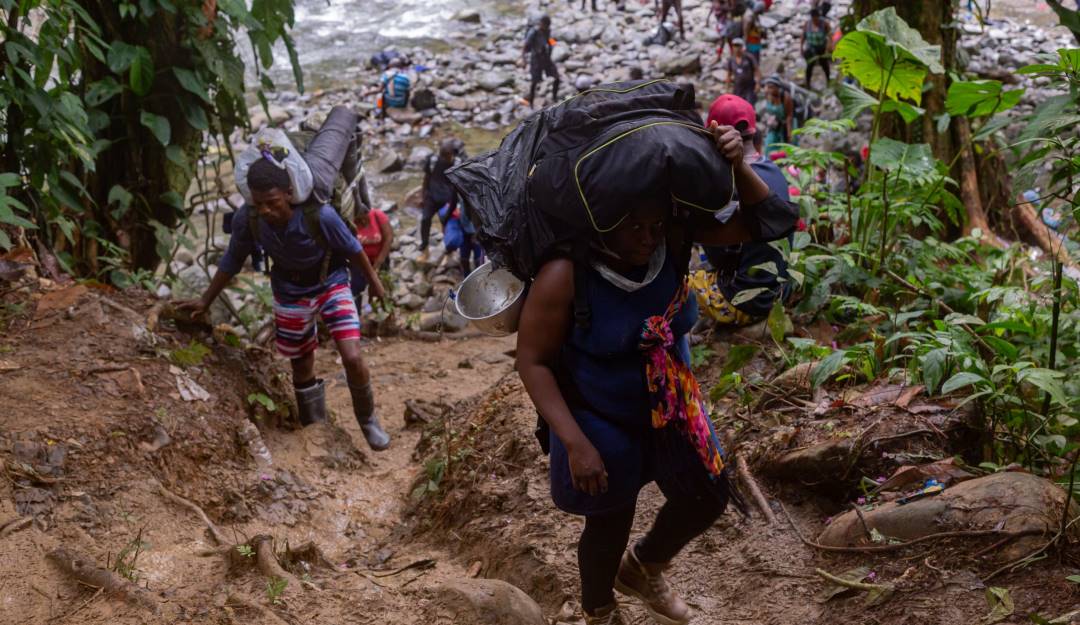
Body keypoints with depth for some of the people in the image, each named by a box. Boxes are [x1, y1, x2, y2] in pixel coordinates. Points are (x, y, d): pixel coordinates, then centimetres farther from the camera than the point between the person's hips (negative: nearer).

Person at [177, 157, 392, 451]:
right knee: (302, 369, 12)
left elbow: (352, 248, -15)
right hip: (290, 293, 3)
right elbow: (232, 260, -5)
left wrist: (373, 281, 0)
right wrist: (206, 300, 3)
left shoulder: (320, 215, -35)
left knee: (352, 358, -14)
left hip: (330, 284, -3)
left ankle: (368, 421, 14)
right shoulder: (247, 220, -25)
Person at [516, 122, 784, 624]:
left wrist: (738, 165, -34)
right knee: (610, 525, 14)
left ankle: (641, 569, 51)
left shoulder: (672, 243, -16)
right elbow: (533, 361, -22)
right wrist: (575, 443, -26)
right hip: (602, 422, -5)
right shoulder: (566, 274, -29)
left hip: (671, 409, 5)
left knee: (707, 498, 20)